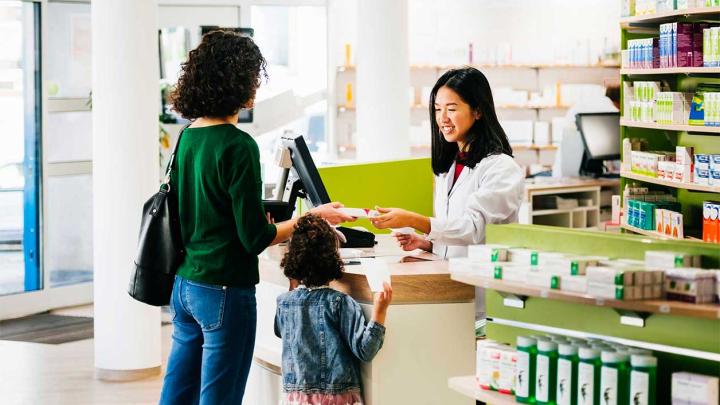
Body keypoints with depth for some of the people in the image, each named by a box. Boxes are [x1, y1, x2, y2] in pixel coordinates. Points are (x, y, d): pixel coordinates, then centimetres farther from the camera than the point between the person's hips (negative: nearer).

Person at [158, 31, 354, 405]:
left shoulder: (186, 139, 6)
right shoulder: (237, 146, -16)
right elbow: (255, 238, -15)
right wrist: (313, 218, -5)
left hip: (183, 285, 8)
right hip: (223, 290, -8)